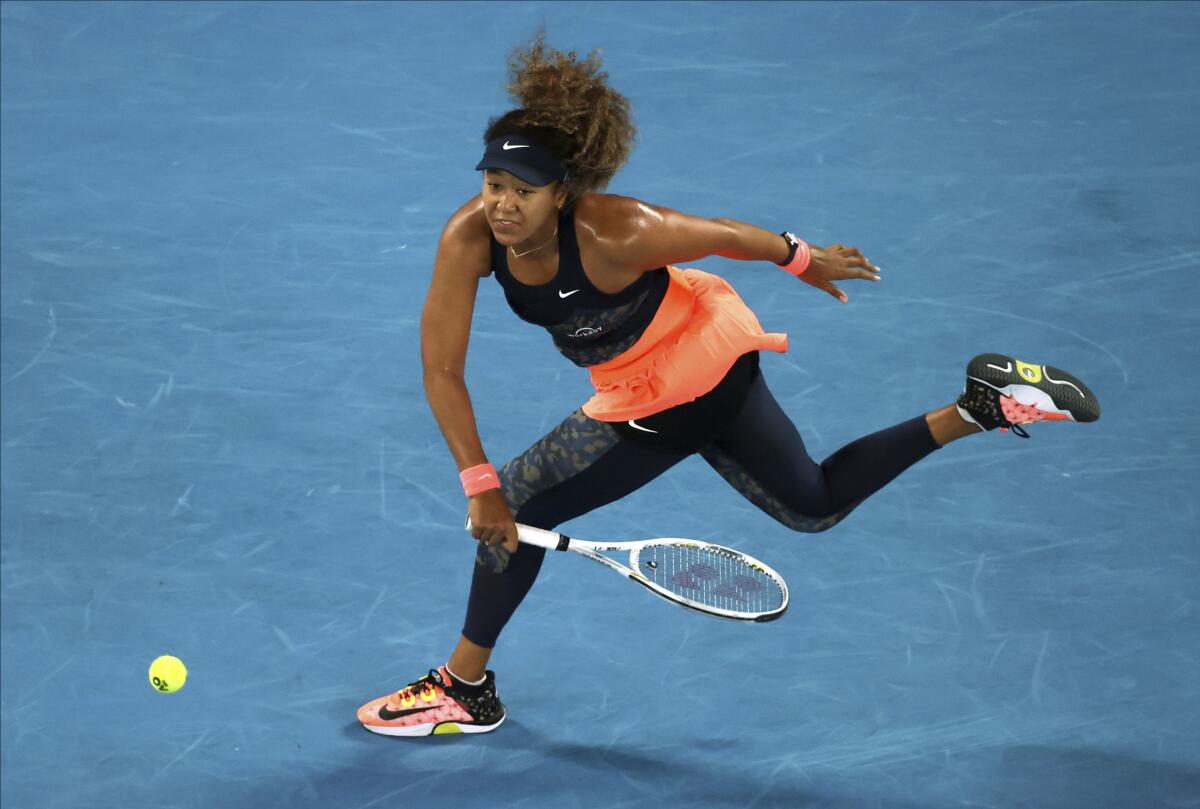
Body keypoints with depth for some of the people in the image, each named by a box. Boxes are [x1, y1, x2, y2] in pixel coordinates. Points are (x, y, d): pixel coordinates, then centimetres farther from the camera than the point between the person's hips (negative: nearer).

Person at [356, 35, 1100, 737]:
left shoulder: (614, 235, -36)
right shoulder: (469, 240, -23)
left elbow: (725, 236, -18)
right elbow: (442, 370, -18)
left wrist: (803, 259, -1)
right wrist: (479, 484, -22)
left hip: (704, 372, -6)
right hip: (638, 401, 6)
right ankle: (982, 407, 29)